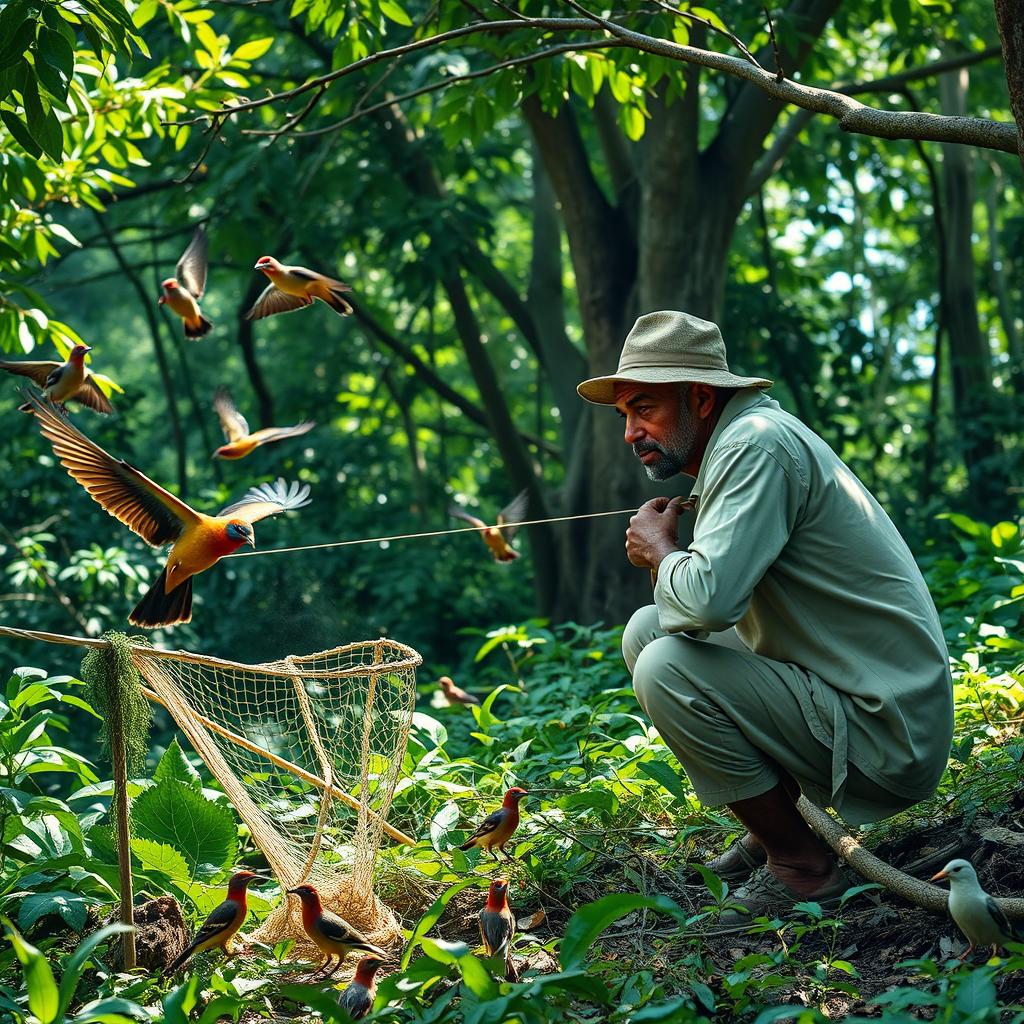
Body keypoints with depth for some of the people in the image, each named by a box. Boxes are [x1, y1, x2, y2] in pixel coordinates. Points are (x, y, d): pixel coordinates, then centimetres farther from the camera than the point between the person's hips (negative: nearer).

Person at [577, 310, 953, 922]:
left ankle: (801, 867, -7)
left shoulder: (758, 443, -18)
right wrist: (664, 559, 1)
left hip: (884, 740, -10)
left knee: (666, 667, -23)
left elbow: (709, 599, -30)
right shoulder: (733, 447, 13)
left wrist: (661, 548, -10)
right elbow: (713, 604, 21)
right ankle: (770, 832, 13)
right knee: (647, 628, 10)